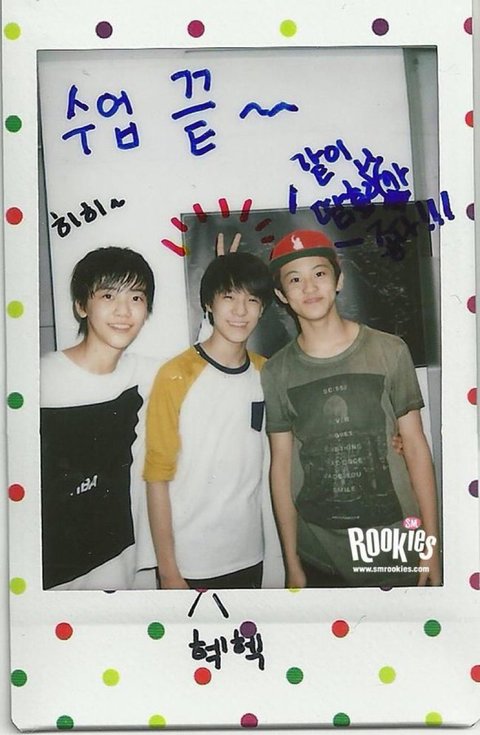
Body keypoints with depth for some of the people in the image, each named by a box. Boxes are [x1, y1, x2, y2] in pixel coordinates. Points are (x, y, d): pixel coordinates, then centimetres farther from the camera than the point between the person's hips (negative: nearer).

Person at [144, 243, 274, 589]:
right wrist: (169, 571, -11)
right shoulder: (176, 377, -13)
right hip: (190, 563, -5)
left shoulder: (266, 373, 4)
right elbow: (157, 476, -11)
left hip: (250, 557, 5)